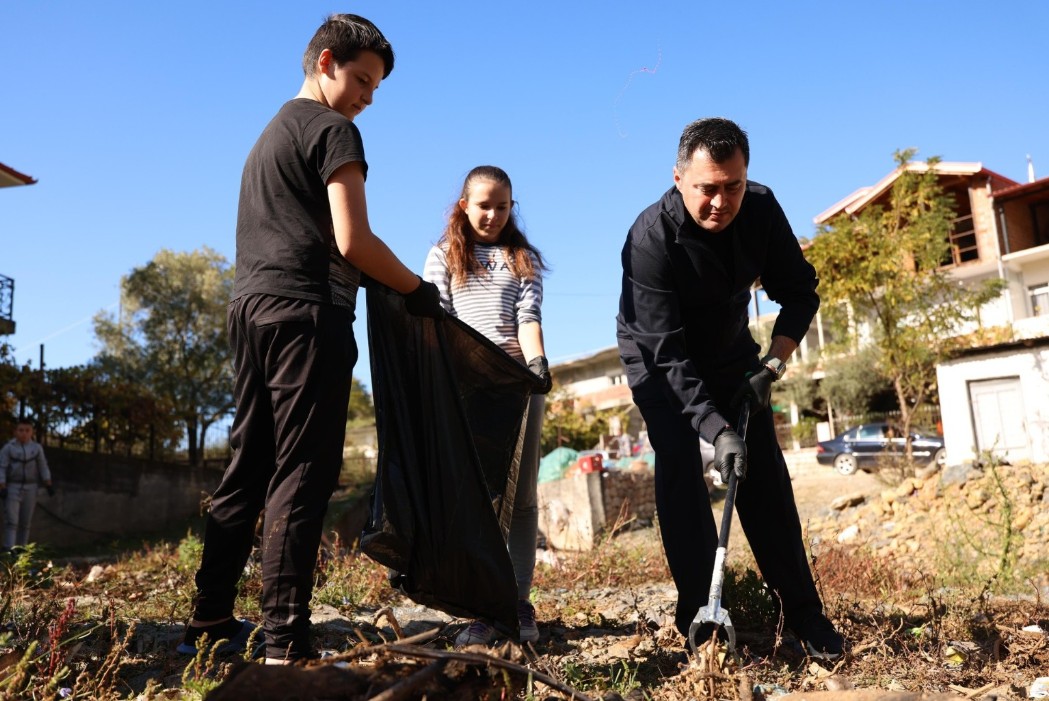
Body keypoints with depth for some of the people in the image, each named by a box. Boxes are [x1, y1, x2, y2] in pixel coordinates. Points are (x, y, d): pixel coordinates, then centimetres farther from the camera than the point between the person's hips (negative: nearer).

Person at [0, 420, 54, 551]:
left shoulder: (37, 447, 3)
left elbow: (43, 467, 6)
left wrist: (49, 485, 0)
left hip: (30, 487, 3)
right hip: (12, 486, -3)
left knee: (26, 521, 5)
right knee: (11, 520, -12)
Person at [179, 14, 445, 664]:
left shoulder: (270, 135, 27)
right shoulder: (333, 130, -2)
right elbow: (353, 241, -13)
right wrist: (418, 290, -1)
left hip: (252, 311, 9)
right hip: (305, 316, -9)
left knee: (249, 469, 11)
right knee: (300, 476, -10)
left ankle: (211, 621, 16)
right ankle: (285, 642, -9)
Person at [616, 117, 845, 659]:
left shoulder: (760, 208, -18)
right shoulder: (650, 238, -31)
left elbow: (799, 291, -7)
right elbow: (668, 352, -33)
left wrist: (772, 365, -20)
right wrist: (716, 429, -40)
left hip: (731, 352, 4)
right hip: (657, 360, -3)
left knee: (764, 473, -2)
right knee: (679, 467, -19)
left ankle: (802, 612, 7)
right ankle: (698, 615, -11)